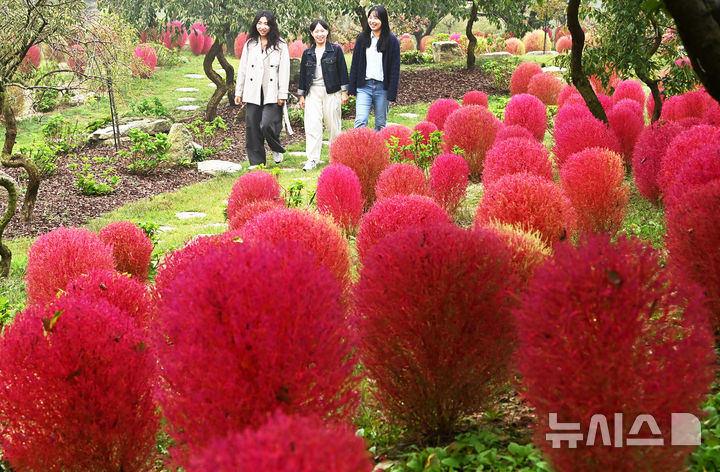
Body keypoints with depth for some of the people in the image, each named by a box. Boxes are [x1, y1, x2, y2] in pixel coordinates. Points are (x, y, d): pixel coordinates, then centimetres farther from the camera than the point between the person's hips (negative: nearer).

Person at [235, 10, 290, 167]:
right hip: (253, 93, 4)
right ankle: (256, 163, 11)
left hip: (272, 94, -4)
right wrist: (238, 92, 11)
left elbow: (284, 71, -2)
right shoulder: (250, 44, 13)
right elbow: (242, 69, 14)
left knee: (267, 125, -15)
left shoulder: (280, 45, 2)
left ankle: (277, 149, 16)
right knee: (252, 128, 1)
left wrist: (282, 95, -8)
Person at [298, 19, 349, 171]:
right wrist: (301, 96, 12)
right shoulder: (307, 53, 11)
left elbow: (343, 71, 2)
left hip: (331, 92, -2)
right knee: (312, 125, -8)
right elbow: (303, 75, 14)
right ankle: (312, 159, -9)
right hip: (313, 92, 2)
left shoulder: (336, 50, 2)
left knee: (333, 125, 3)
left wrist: (344, 92, -3)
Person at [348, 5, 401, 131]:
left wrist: (392, 94, -8)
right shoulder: (362, 38, 8)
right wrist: (352, 89, 5)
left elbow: (395, 68, -2)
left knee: (380, 124, 6)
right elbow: (355, 64, 10)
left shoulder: (392, 40, 0)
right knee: (360, 121, -11)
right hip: (364, 86, 1)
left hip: (382, 87, -1)